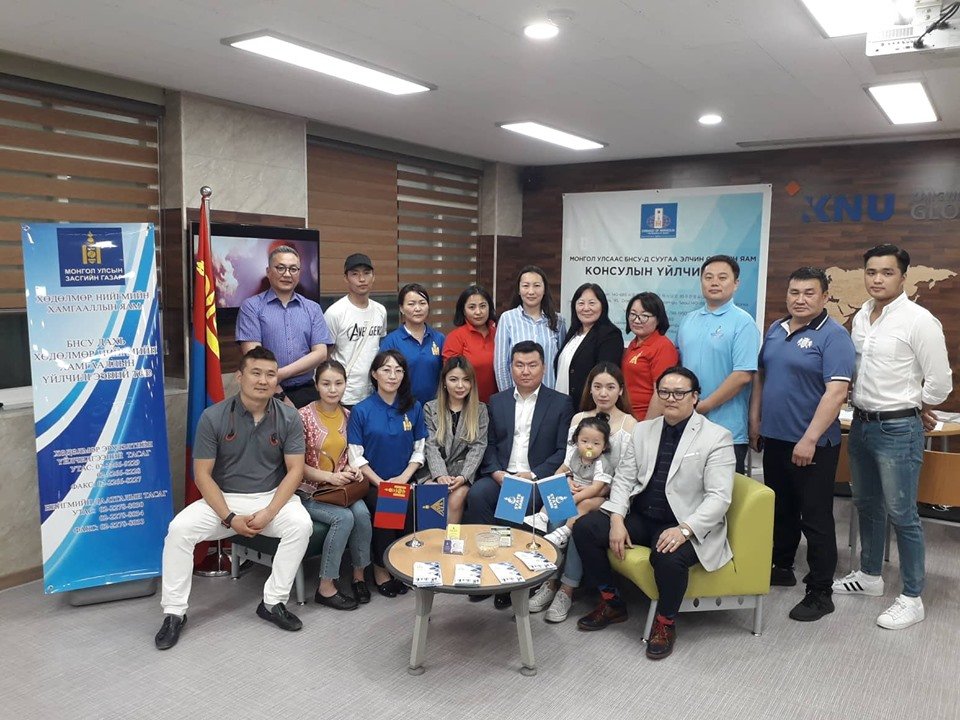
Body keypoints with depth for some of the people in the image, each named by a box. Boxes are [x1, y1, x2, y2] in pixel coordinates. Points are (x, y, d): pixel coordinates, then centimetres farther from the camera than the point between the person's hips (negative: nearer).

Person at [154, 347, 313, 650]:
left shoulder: (289, 418, -7)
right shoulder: (213, 417, -10)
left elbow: (294, 470, -7)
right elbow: (202, 474, -8)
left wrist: (268, 513, -19)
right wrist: (230, 518, -18)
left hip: (272, 497, 0)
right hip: (222, 498, 0)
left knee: (301, 524, -29)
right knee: (178, 529, -23)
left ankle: (273, 602, -12)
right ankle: (174, 613, -7)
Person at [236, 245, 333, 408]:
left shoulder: (313, 309, 9)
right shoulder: (251, 307, 1)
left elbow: (320, 353, 0)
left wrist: (280, 374, -13)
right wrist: (281, 397, -12)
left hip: (306, 393, 2)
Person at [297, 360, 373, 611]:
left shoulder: (347, 415, 5)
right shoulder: (304, 416, -11)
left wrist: (352, 470, -5)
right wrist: (328, 477, -20)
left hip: (341, 488, 4)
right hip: (310, 491, -4)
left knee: (361, 513, -25)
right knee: (344, 517, -28)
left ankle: (359, 575, -5)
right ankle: (326, 587, -14)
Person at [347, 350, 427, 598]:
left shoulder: (414, 408, 6)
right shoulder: (362, 411, -2)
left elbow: (419, 450, 8)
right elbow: (356, 456, -3)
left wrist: (404, 477, -7)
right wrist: (380, 483, -12)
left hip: (404, 481, 2)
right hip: (371, 483, -2)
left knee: (409, 508, -24)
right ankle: (381, 568, -4)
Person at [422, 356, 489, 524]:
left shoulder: (480, 410, 8)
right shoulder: (430, 408, 8)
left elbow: (478, 447, 1)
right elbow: (431, 446, 0)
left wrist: (463, 476, -14)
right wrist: (440, 475, -17)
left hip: (464, 471, 0)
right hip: (436, 471, 0)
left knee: (456, 498, -29)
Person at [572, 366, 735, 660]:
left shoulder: (717, 437, -6)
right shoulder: (643, 430, 10)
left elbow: (719, 497, -14)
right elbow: (623, 479, 7)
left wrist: (684, 530, -28)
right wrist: (617, 520, -10)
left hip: (685, 524, -5)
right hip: (640, 516, 5)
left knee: (669, 557, -36)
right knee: (584, 528, -13)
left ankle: (666, 622, -4)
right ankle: (611, 603, 7)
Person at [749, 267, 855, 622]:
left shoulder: (833, 336, -13)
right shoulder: (775, 330, 9)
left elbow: (836, 393, -20)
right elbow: (760, 377, 16)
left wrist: (809, 440, -24)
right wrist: (755, 422, 11)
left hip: (813, 445, -7)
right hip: (774, 438, 7)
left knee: (815, 518, 2)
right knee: (780, 510, 19)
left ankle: (820, 592, 14)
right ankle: (781, 568, 36)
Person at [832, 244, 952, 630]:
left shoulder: (919, 321, -14)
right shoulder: (861, 317, 7)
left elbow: (939, 381, -11)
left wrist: (917, 412, 1)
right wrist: (865, 407, 12)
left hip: (898, 429, -7)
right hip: (862, 423, 7)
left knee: (901, 514, 0)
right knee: (866, 506, 18)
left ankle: (912, 598, 13)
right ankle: (869, 575, 35)